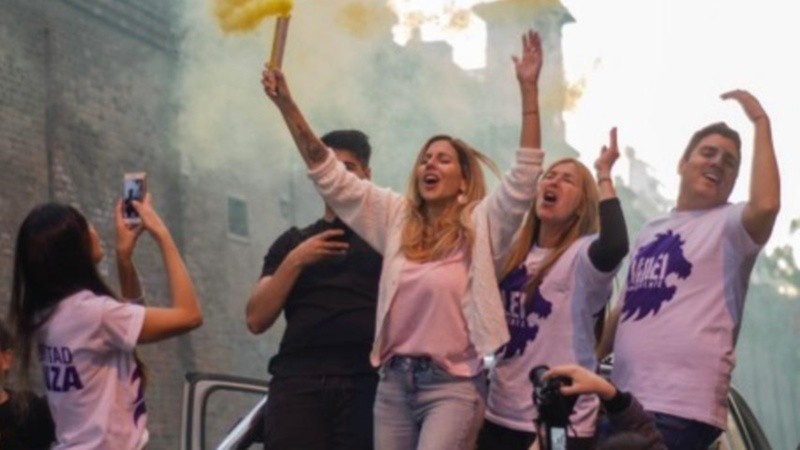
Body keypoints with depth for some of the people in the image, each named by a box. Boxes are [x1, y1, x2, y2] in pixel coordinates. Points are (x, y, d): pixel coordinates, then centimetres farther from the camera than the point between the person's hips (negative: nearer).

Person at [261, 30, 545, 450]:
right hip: (395, 379, 5)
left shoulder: (481, 225, -1)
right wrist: (287, 105, 3)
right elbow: (330, 176, 11)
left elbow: (524, 178, -13)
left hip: (453, 384, -5)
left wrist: (528, 90, -21)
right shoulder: (397, 217, 11)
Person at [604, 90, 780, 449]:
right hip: (623, 402, 7)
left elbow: (766, 205, -23)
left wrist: (761, 122, -14)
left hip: (682, 407, -7)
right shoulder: (650, 231, 21)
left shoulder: (729, 225, 0)